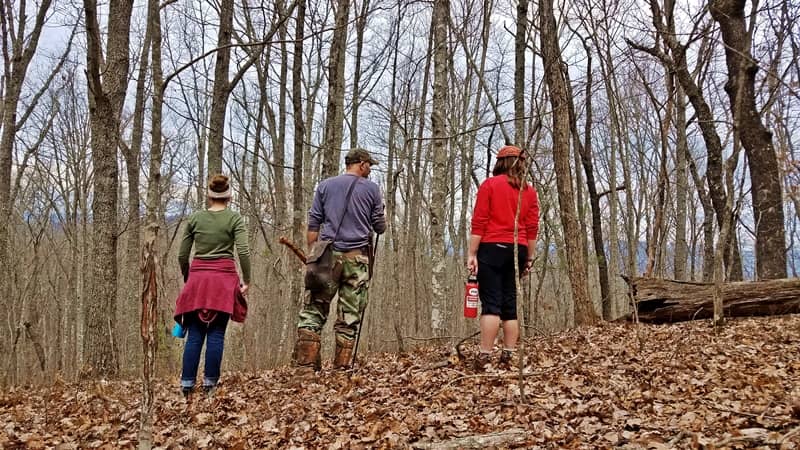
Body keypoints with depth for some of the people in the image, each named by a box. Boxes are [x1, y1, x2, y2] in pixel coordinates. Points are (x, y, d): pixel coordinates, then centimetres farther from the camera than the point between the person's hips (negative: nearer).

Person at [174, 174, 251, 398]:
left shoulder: (194, 218, 9)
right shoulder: (234, 218, 1)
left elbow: (182, 255, 9)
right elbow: (243, 251, -10)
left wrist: (187, 278, 22)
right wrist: (246, 280, -2)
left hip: (197, 279, 2)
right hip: (224, 279, -2)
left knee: (194, 336, 4)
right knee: (216, 335, 2)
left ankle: (187, 385, 3)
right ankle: (210, 384, 2)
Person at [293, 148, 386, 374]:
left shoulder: (325, 185, 10)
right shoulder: (372, 189, 6)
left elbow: (313, 224, 6)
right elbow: (380, 227, 9)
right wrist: (380, 218, 30)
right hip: (357, 257, -1)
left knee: (313, 311, 2)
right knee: (349, 317, 3)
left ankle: (306, 365, -6)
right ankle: (341, 368, 2)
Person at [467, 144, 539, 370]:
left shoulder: (490, 184, -1)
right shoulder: (529, 191, 11)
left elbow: (479, 222, -7)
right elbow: (532, 228, 6)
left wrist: (472, 254, -6)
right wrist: (529, 257, 12)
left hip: (492, 249, -4)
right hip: (517, 251, 4)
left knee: (491, 303, -8)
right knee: (510, 305, 8)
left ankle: (484, 356, -13)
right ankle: (508, 356, 6)